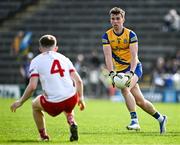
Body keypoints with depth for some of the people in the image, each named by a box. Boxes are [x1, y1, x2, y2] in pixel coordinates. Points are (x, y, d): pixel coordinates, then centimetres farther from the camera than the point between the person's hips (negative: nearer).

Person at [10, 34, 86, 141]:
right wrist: (81, 98, 22)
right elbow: (78, 81, 8)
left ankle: (43, 135, 31)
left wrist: (20, 102, 7)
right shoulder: (64, 58, 15)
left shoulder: (36, 61, 5)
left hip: (53, 104, -3)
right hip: (71, 99, 3)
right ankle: (72, 122, 13)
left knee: (35, 105, 31)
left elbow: (32, 86, -5)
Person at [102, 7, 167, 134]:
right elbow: (108, 56, -14)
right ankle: (160, 118, 24)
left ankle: (135, 121, -31)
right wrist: (111, 73, -30)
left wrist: (131, 72, -34)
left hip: (134, 67, -3)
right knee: (140, 101, 4)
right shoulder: (107, 36, -4)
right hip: (120, 70, 3)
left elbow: (134, 56, -19)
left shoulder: (130, 34, -11)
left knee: (124, 89, -31)